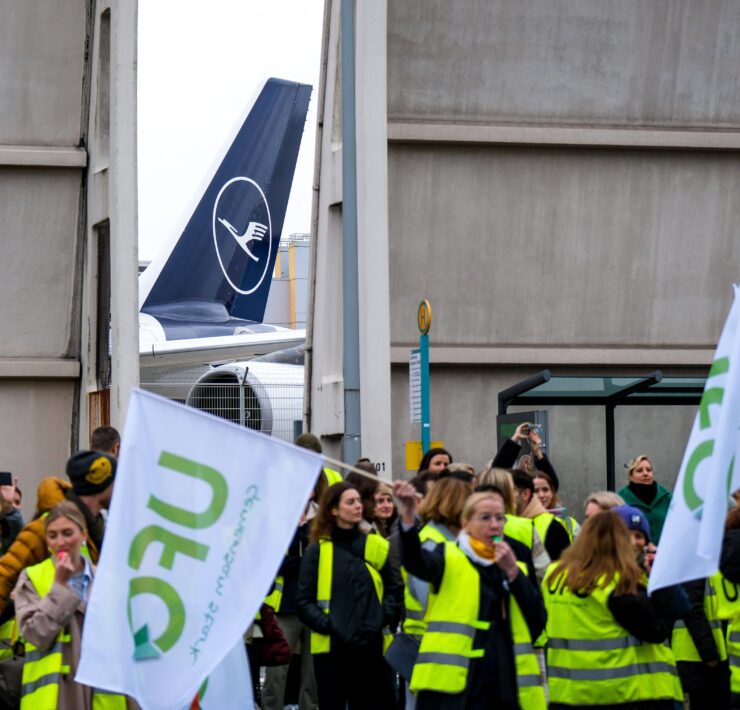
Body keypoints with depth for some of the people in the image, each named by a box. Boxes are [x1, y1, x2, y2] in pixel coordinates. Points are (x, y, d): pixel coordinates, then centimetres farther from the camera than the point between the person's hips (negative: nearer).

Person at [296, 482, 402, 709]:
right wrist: (326, 624, -14)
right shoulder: (317, 551, 0)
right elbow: (303, 601, -1)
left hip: (371, 646, 2)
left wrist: (383, 618, -4)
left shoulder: (377, 546, 6)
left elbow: (395, 588, 11)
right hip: (330, 647, -2)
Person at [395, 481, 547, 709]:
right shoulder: (450, 558, 5)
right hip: (451, 689, -4)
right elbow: (416, 561, -19)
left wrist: (512, 571, -5)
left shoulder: (512, 566, 18)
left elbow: (538, 621, 5)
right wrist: (408, 514, -36)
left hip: (504, 690, 5)